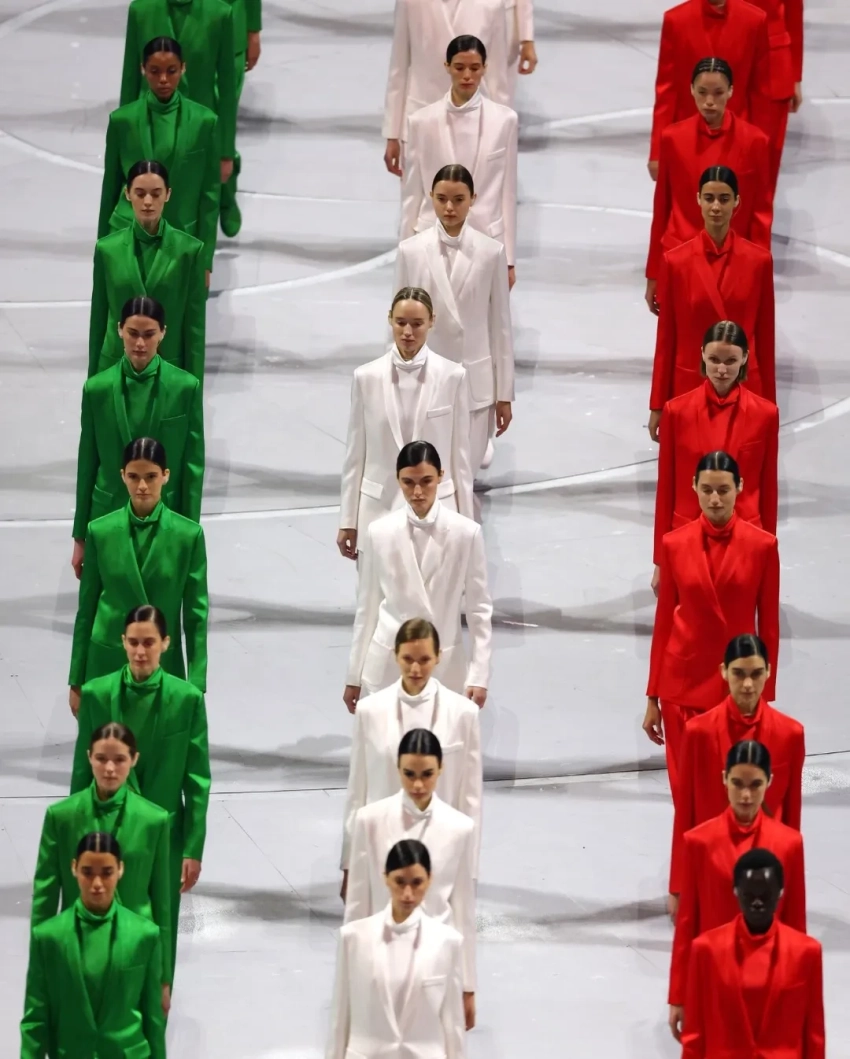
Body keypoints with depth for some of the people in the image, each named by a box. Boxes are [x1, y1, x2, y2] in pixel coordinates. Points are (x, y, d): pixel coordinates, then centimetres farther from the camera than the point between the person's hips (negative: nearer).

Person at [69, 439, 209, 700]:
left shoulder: (189, 535, -5)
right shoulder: (100, 531, -2)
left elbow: (196, 613, -2)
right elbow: (86, 608, 4)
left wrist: (196, 686, -5)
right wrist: (77, 681, 5)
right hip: (106, 663, 1)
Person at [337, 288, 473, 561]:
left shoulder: (452, 376, -3)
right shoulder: (367, 377, -1)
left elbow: (460, 453, 2)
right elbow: (356, 453, 5)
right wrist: (348, 521, 5)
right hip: (380, 509, 1)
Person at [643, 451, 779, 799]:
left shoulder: (762, 545, -4)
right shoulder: (674, 544, 0)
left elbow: (768, 625, 0)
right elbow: (663, 621, 5)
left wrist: (765, 695, 0)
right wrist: (653, 697, 6)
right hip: (683, 682, 1)